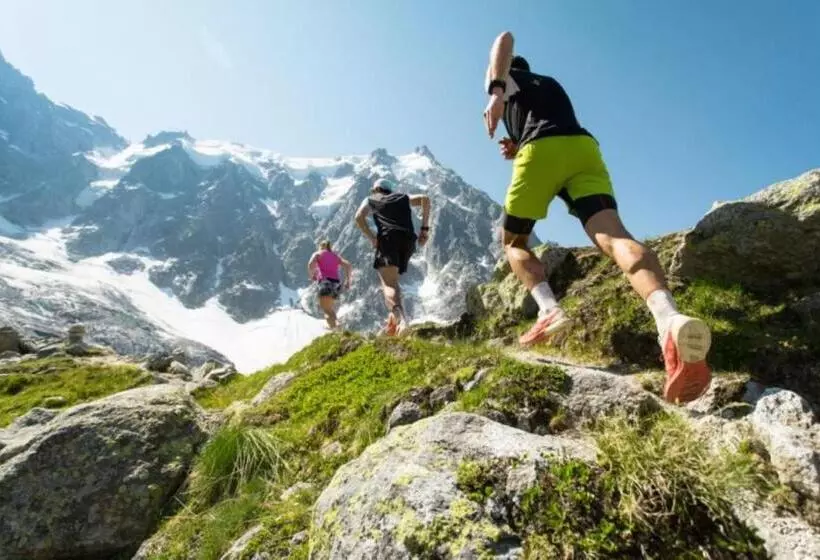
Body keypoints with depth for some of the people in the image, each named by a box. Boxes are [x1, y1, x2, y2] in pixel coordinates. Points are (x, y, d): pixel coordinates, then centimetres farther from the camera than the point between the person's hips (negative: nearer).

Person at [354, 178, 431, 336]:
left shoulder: (370, 200, 24)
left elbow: (359, 217, 4)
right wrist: (425, 228, 13)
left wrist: (373, 239, 3)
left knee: (389, 284, -14)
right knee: (392, 280, 19)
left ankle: (400, 317, -40)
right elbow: (425, 198, 16)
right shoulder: (402, 197, 32)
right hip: (408, 240, 4)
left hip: (389, 238, -4)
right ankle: (394, 317, 3)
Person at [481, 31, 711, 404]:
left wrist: (496, 93, -8)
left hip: (540, 151, -4)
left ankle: (548, 309, -15)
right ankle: (669, 318, -48)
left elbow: (505, 39, 7)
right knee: (612, 235, -19)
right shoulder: (553, 85, 45)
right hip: (584, 148, 4)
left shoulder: (503, 80, 29)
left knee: (512, 240, 12)